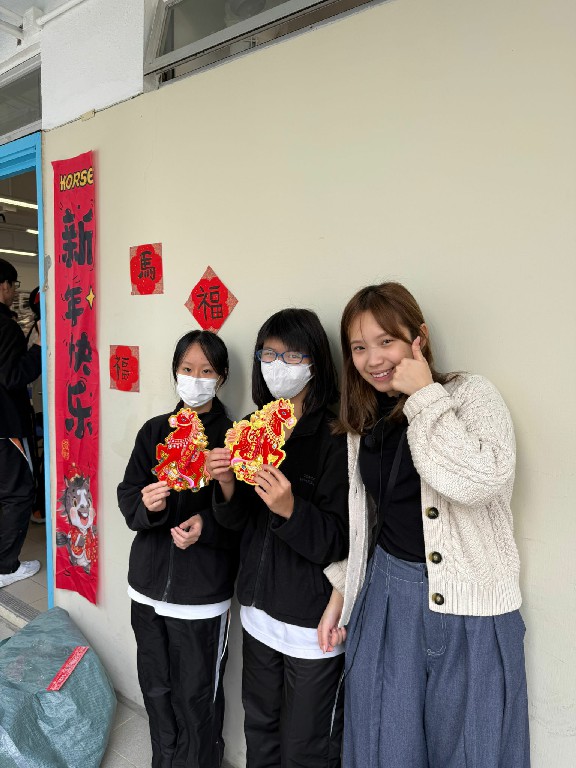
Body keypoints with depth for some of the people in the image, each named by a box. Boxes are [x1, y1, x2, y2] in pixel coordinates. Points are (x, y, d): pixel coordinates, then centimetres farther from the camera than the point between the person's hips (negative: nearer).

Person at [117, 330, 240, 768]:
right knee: (156, 689, 20)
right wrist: (146, 505, -19)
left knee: (197, 699, 9)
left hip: (202, 594, -4)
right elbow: (127, 496, 2)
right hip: (149, 587, 4)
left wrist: (207, 525, -23)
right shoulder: (154, 431, 3)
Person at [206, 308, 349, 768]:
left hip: (312, 623, -5)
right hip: (259, 611, 6)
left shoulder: (336, 437, -18)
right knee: (259, 731, 26)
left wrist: (290, 509, -33)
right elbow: (237, 520, 4)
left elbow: (338, 541, -16)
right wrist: (227, 484, -16)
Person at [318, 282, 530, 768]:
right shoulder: (364, 420, 5)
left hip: (470, 607, -4)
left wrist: (425, 396, -22)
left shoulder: (471, 395, -10)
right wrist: (340, 593, 14)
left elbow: (480, 480, -29)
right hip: (385, 595, 4)